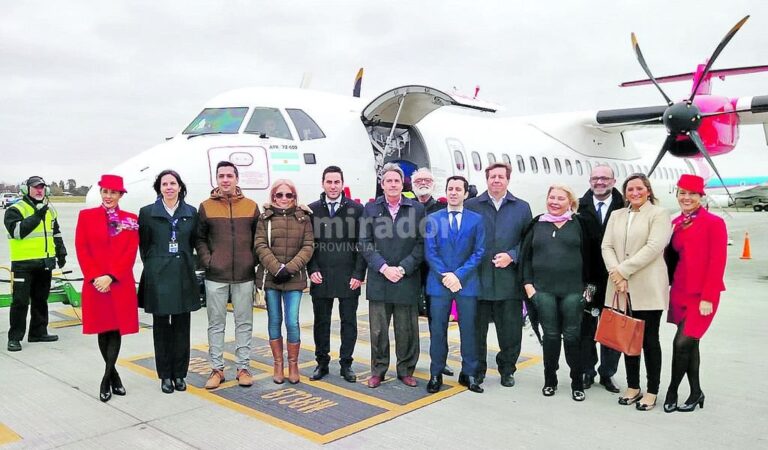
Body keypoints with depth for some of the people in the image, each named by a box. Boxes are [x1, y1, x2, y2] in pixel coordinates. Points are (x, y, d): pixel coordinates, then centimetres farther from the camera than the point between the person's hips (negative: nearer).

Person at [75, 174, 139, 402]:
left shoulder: (131, 219, 5)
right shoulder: (86, 216, 5)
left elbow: (131, 253, -2)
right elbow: (81, 249, 0)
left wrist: (111, 277, -12)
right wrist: (95, 277, -11)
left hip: (121, 284, 0)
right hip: (95, 284, 0)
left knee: (116, 328, -3)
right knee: (102, 329, 7)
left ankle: (106, 379, 3)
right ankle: (114, 374, 22)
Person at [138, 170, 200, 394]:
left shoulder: (191, 212, 5)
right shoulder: (147, 212, 0)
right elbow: (143, 245, 5)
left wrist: (185, 262, 9)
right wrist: (154, 266, 7)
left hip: (184, 276, 2)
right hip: (158, 277, -1)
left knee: (182, 326, 7)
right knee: (161, 326, 6)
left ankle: (179, 374, 18)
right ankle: (165, 375, 17)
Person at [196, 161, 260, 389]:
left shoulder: (251, 206, 5)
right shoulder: (206, 207, 3)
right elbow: (200, 239, 6)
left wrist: (254, 261, 0)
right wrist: (207, 260, -6)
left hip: (244, 276, 1)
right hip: (215, 276, 0)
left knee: (244, 323, 7)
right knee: (216, 324, 7)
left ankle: (243, 368, 17)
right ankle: (217, 369, 17)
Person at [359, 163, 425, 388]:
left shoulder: (417, 208, 3)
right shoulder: (371, 208, 5)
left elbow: (421, 243, 0)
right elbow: (365, 242, 2)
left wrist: (403, 268, -10)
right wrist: (384, 268, -9)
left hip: (407, 279, 0)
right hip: (378, 279, 1)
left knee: (406, 329, 7)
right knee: (378, 329, 6)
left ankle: (406, 370, 23)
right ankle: (378, 370, 21)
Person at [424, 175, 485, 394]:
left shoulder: (476, 219, 5)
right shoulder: (433, 219, 6)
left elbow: (478, 252, 0)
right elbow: (429, 252, 1)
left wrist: (458, 274, -10)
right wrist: (445, 275, -11)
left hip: (467, 283, 0)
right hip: (439, 283, 0)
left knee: (468, 329, 6)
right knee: (438, 330, 4)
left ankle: (469, 374, 18)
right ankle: (436, 374, 15)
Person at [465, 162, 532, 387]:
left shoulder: (522, 207, 8)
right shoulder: (471, 206, 4)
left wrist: (511, 256, -9)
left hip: (509, 281, 1)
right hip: (478, 280, -1)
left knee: (510, 330, 9)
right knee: (477, 329, 9)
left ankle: (507, 370, 28)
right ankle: (477, 371, 24)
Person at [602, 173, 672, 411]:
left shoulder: (659, 214, 0)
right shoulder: (616, 215, 15)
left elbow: (653, 247, -13)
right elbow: (607, 246, 7)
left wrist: (622, 270, -14)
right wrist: (615, 274, -9)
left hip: (647, 288, -4)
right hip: (621, 288, 4)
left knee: (649, 340, 2)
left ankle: (652, 391, 12)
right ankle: (633, 387, 21)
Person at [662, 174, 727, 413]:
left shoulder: (714, 223, -8)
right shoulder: (675, 223, 8)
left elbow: (717, 263, -12)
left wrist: (708, 297, -15)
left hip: (701, 295, -6)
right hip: (679, 292, 6)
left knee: (682, 342, -8)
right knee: (690, 343, 12)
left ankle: (672, 391, 11)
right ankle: (696, 393, 25)